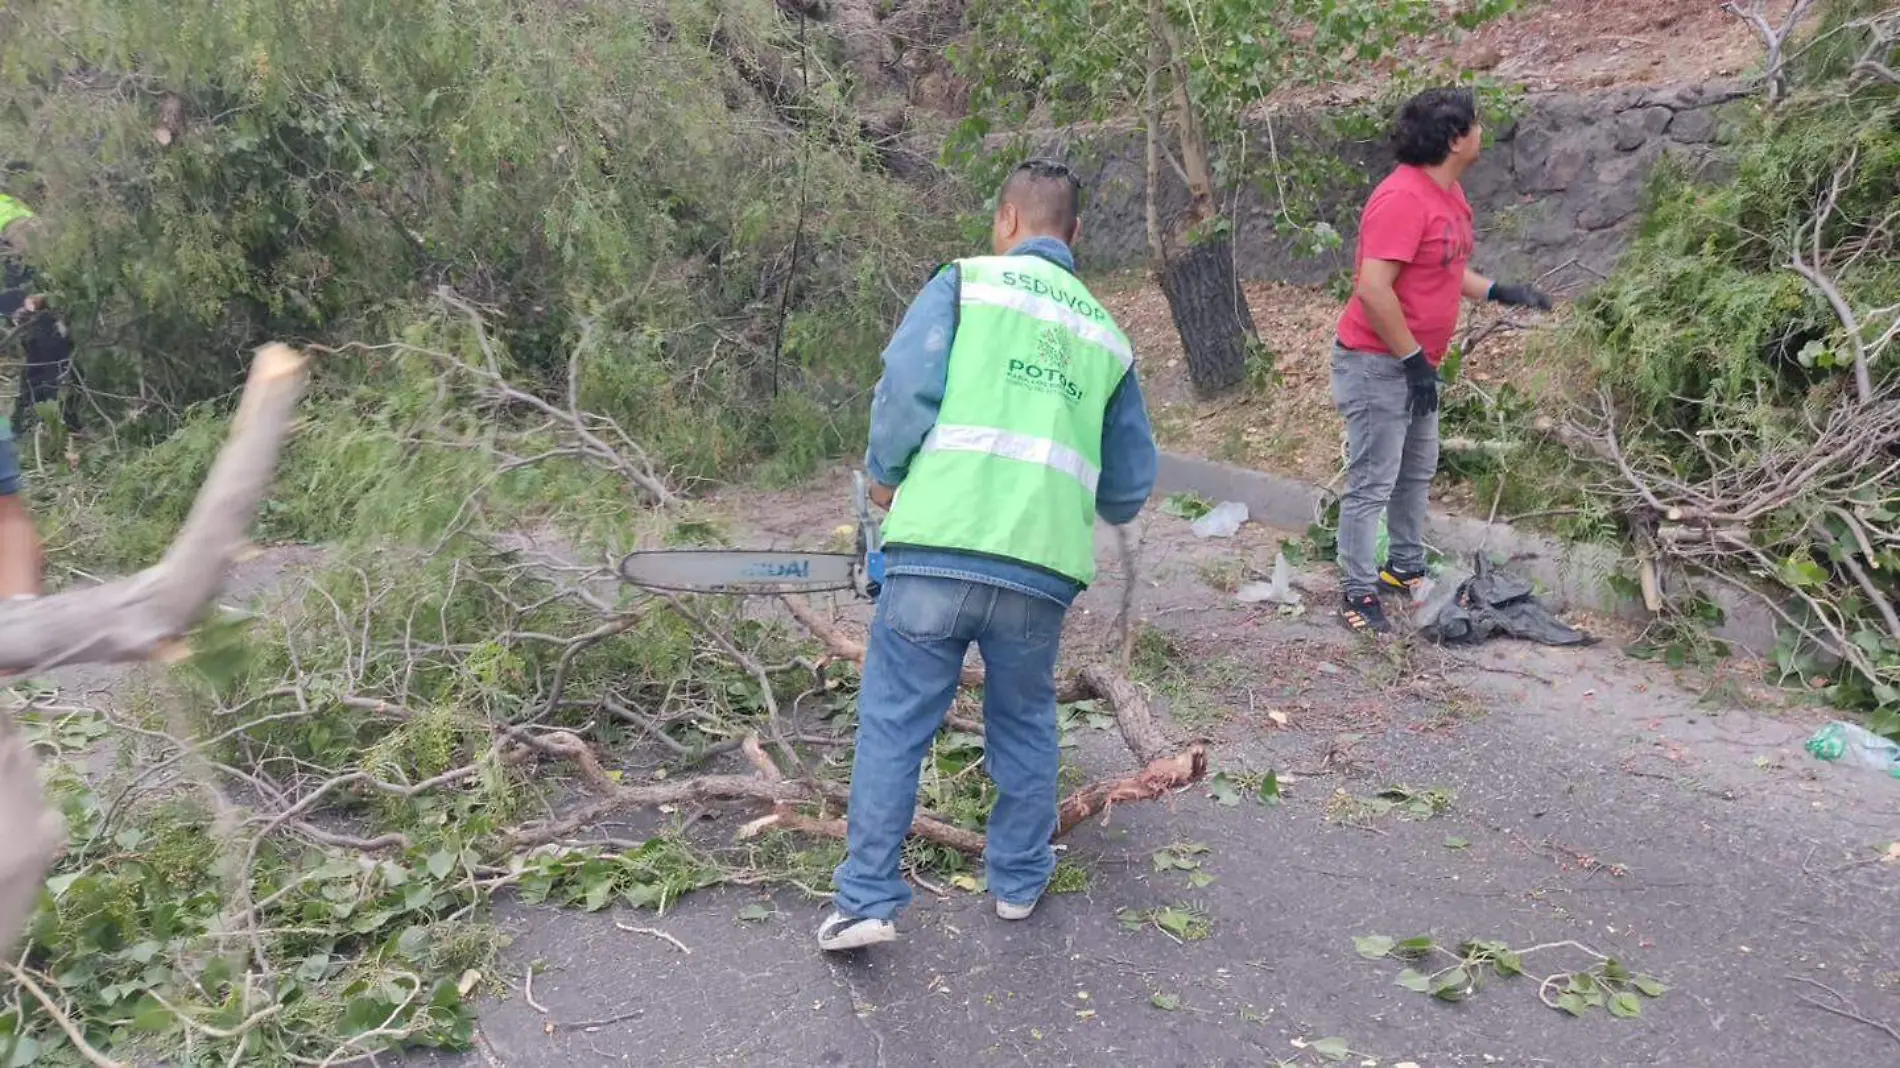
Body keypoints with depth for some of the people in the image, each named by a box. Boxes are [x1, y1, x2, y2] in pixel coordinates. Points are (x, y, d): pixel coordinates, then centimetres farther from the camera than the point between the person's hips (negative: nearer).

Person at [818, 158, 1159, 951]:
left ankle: (867, 901, 10)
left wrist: (885, 477, 9)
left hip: (938, 550, -3)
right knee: (1025, 723, 23)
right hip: (1043, 569, 3)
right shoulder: (1106, 335, 19)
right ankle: (1019, 882, 33)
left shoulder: (964, 282, 8)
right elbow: (1130, 487, 21)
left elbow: (906, 387, -8)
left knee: (893, 724, 9)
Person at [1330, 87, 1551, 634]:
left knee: (1417, 472, 20)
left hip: (1416, 362, 10)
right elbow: (1372, 288, -27)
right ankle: (1359, 595, 4)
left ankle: (1406, 568, 34)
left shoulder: (1447, 191, 10)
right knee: (1372, 484, -4)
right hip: (1377, 364, -10)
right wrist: (1414, 359, -21)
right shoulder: (1402, 198, -22)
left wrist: (1498, 291, 11)